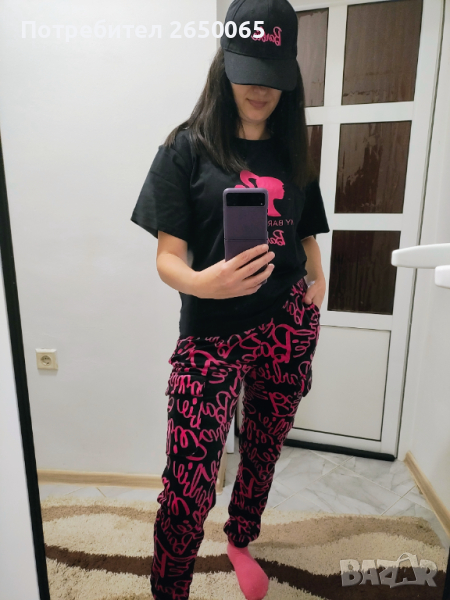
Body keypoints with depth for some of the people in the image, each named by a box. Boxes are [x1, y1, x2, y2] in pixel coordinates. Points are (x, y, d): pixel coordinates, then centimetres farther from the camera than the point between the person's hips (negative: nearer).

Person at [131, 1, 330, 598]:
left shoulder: (293, 152, 12)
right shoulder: (188, 147, 0)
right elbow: (168, 257, -6)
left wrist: (316, 283, 0)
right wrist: (201, 282, -27)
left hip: (287, 330, 4)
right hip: (211, 334, -3)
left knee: (263, 453, 18)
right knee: (187, 487, -7)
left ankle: (241, 540, 49)